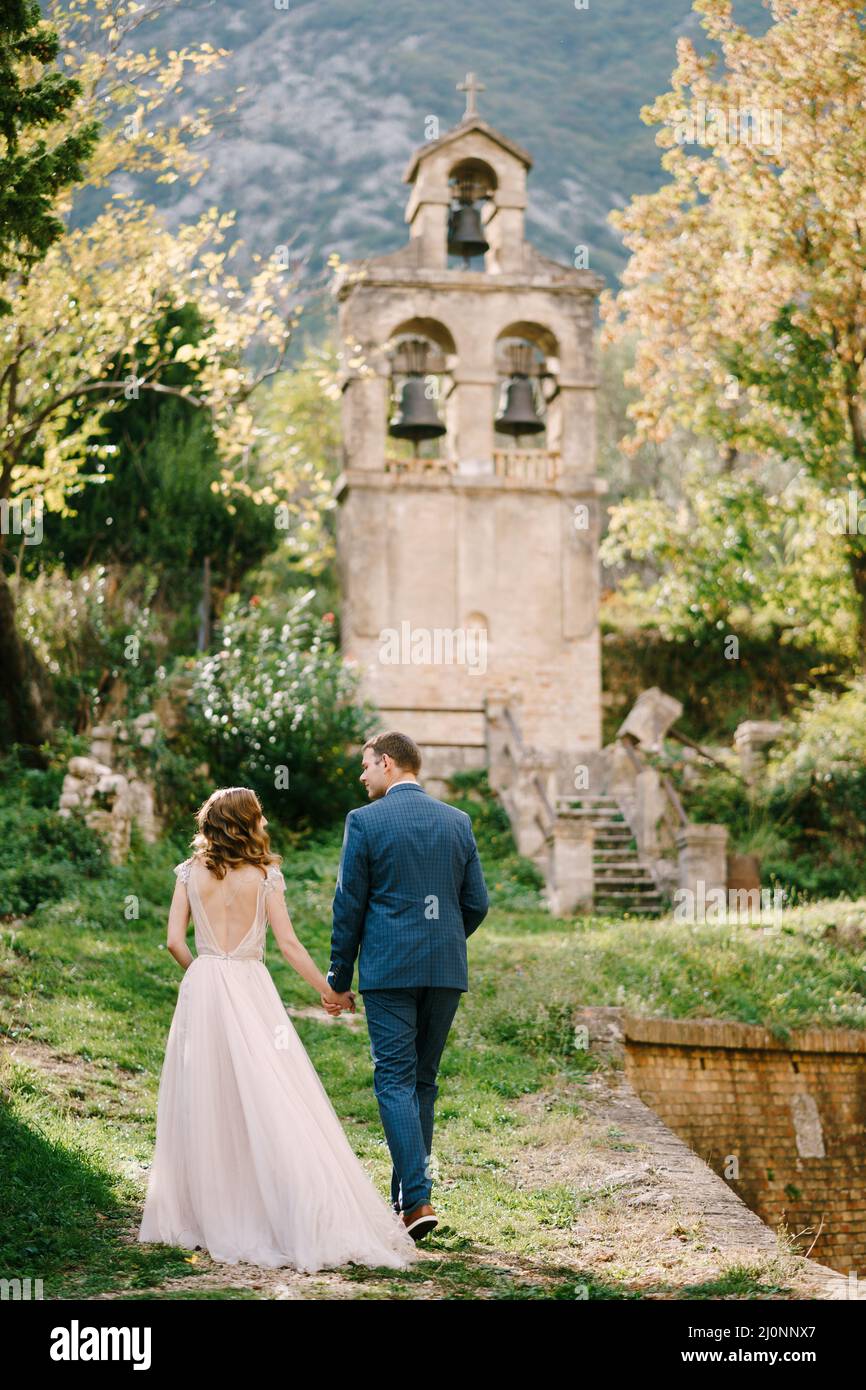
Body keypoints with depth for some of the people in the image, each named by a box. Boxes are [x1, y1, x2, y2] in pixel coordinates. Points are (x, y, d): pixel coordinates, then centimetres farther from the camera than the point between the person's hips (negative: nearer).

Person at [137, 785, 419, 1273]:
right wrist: (326, 987, 7)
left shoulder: (190, 872, 3)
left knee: (204, 1105, 10)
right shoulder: (265, 875, -3)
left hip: (202, 989, 2)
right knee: (275, 1104, -1)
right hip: (250, 991, -2)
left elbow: (175, 940, 0)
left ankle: (205, 1214, 15)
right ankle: (304, 1219, -4)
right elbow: (289, 944, -4)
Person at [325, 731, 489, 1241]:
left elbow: (349, 905, -4)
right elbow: (476, 903, 9)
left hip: (388, 968, -4)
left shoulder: (366, 821, -5)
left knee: (395, 1080, -3)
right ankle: (407, 1194, 18)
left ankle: (418, 1199, -14)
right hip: (447, 970, 4)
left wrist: (340, 979, 4)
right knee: (424, 1081, 13)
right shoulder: (458, 822, 8)